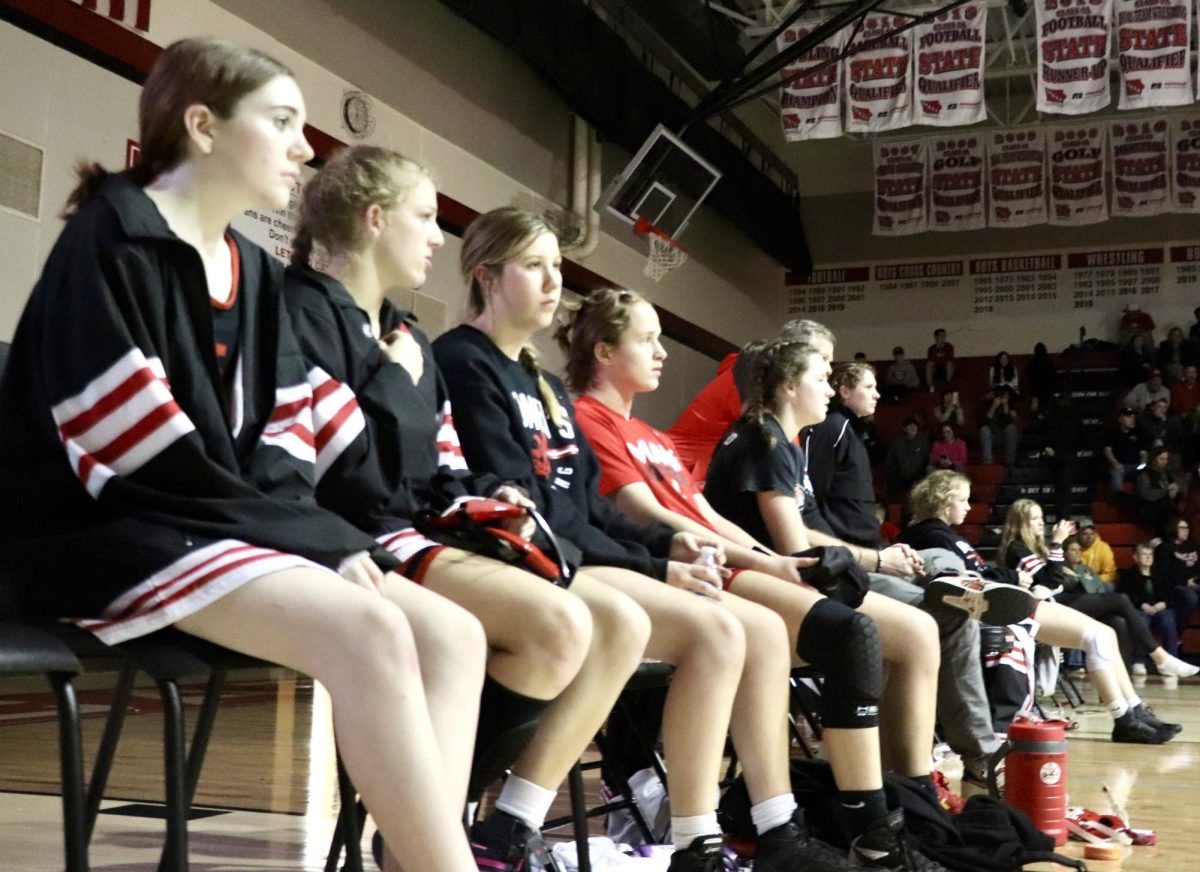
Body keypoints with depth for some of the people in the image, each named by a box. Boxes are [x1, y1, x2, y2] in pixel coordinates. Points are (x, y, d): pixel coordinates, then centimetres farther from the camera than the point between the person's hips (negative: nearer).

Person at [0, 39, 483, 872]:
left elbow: (283, 443, 11)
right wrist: (318, 541, -16)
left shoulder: (256, 272, 16)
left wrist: (319, 537, -10)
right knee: (368, 629, -30)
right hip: (111, 530, -8)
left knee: (455, 635, -9)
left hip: (233, 534, 8)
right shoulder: (112, 239, -9)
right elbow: (142, 455, -17)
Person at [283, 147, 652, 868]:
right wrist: (397, 378, -7)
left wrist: (486, 495, 0)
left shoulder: (408, 336, 21)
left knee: (621, 624, -7)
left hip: (424, 536, 9)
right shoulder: (305, 310, -7)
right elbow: (354, 476, -20)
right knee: (560, 624, -28)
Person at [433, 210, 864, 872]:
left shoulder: (544, 383, 22)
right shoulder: (463, 364, -6)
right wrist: (652, 569, -15)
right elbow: (517, 509, -15)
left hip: (583, 561, 9)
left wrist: (667, 544, 0)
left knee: (765, 629, -2)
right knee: (716, 631, -25)